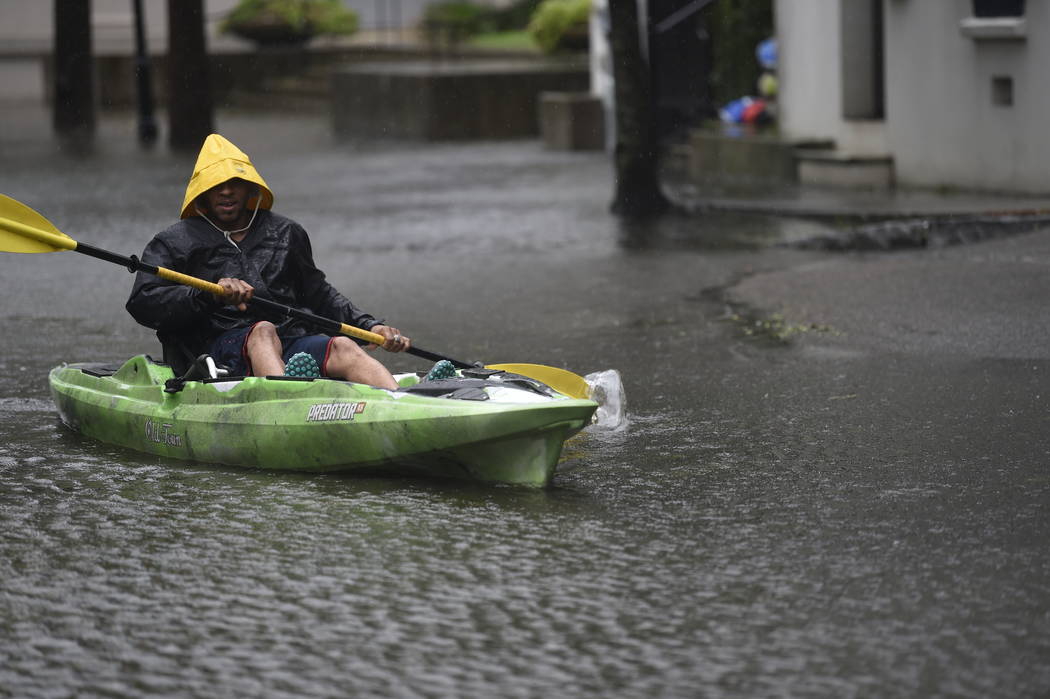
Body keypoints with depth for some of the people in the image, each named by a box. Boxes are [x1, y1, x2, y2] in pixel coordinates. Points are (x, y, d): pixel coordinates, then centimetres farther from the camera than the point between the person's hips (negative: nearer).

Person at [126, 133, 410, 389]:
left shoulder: (285, 233, 25)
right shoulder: (173, 242, 13)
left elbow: (318, 295, 34)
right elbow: (141, 303, -3)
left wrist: (370, 326, 19)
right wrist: (211, 293, -17)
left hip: (293, 349, 3)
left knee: (343, 348, -28)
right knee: (263, 331, -36)